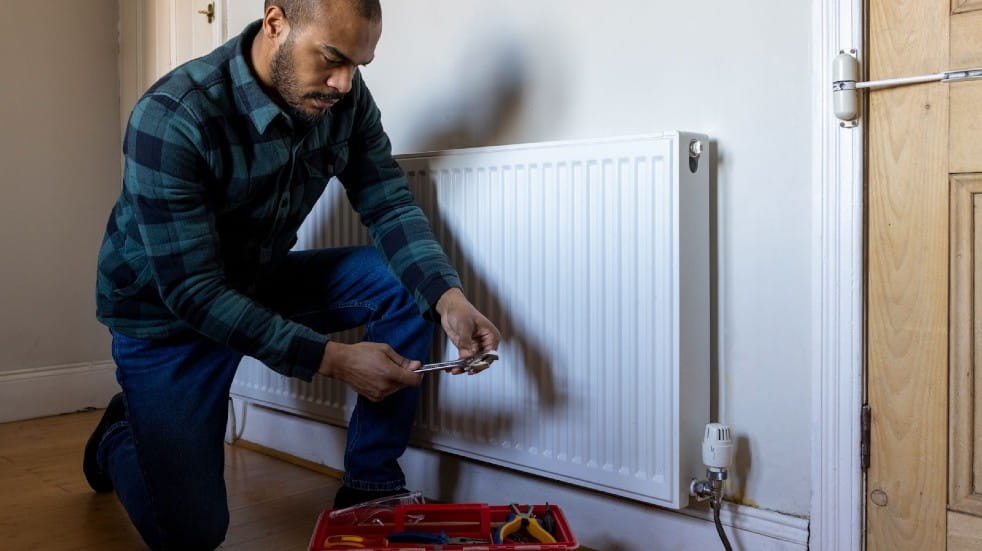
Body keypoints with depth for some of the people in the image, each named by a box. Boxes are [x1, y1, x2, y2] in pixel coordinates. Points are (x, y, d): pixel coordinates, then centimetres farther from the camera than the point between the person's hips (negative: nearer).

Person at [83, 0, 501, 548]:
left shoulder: (345, 97, -14)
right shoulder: (171, 119, -30)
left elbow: (390, 205, -11)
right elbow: (192, 291, -31)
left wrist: (448, 297, -30)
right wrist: (332, 359, -36)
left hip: (262, 281, 5)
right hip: (168, 314, -5)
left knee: (410, 282, -16)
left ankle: (372, 485, -4)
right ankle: (121, 435, 26)